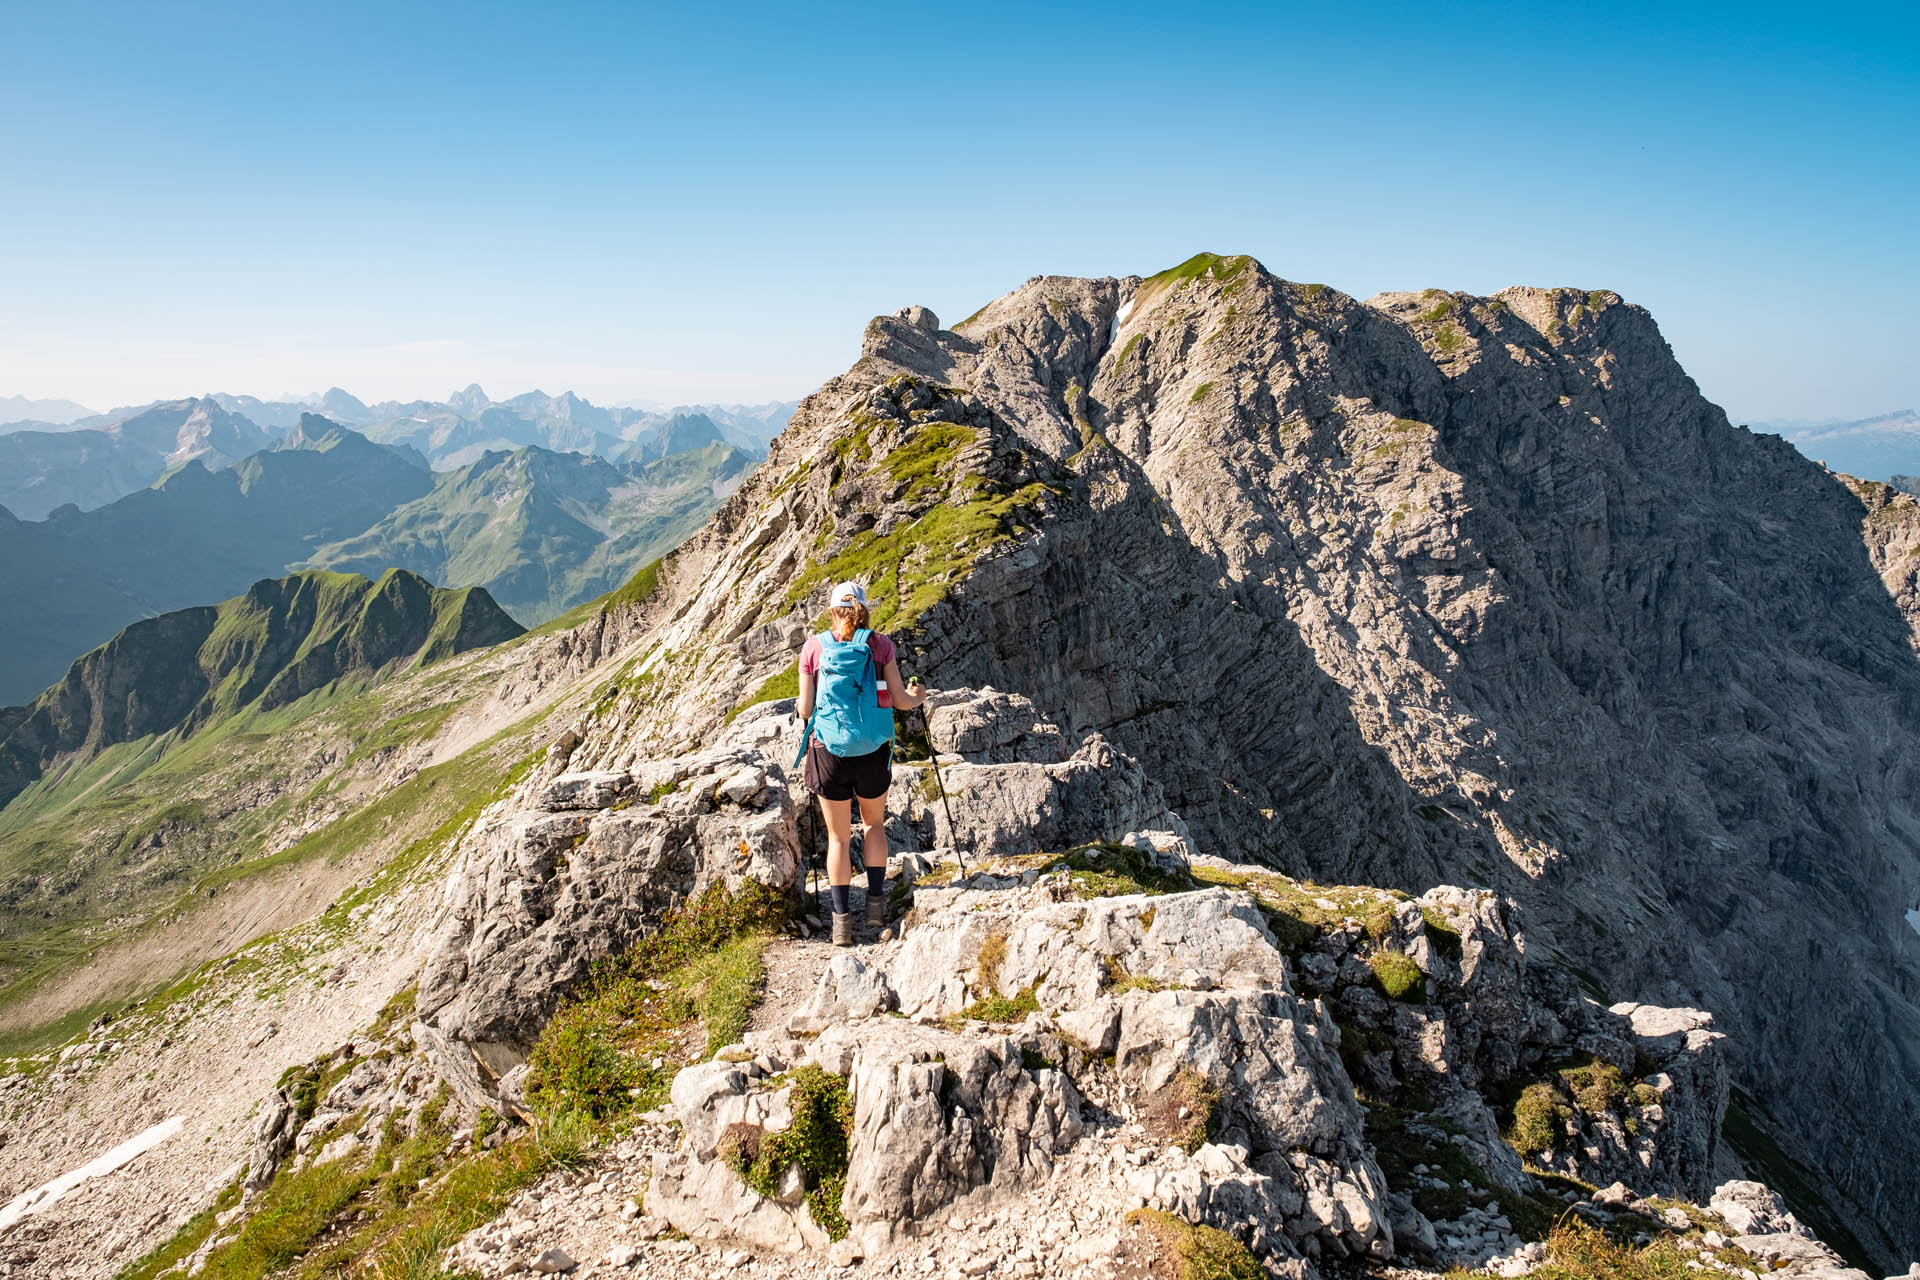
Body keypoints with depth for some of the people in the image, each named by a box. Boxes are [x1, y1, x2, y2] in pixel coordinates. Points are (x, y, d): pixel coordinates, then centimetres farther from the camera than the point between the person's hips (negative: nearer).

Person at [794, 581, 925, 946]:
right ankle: (876, 902, 22)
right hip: (873, 751, 1)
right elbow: (900, 701, -1)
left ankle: (842, 919, 10)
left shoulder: (814, 648, -2)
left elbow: (805, 709, -1)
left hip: (828, 751, 0)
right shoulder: (880, 645, -3)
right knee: (874, 823, 24)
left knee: (839, 836, 11)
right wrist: (916, 696, 22)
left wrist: (804, 709, 23)